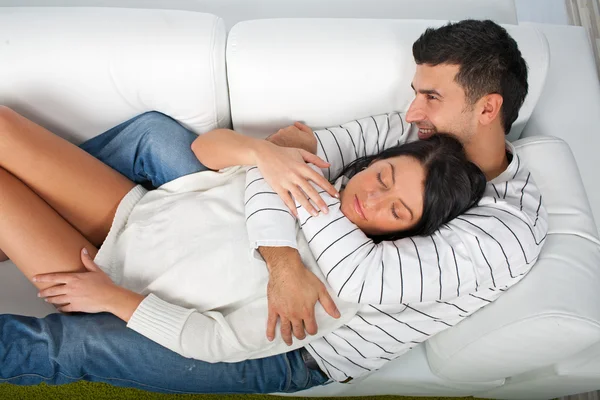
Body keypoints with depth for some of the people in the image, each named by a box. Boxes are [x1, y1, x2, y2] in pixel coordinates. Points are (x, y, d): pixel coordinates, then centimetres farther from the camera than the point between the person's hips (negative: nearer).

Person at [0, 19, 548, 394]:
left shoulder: (508, 232, -21)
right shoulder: (415, 132, -2)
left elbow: (366, 278, -34)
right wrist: (283, 259, -28)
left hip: (297, 355, -6)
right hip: (258, 259, 7)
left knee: (59, 344, -17)